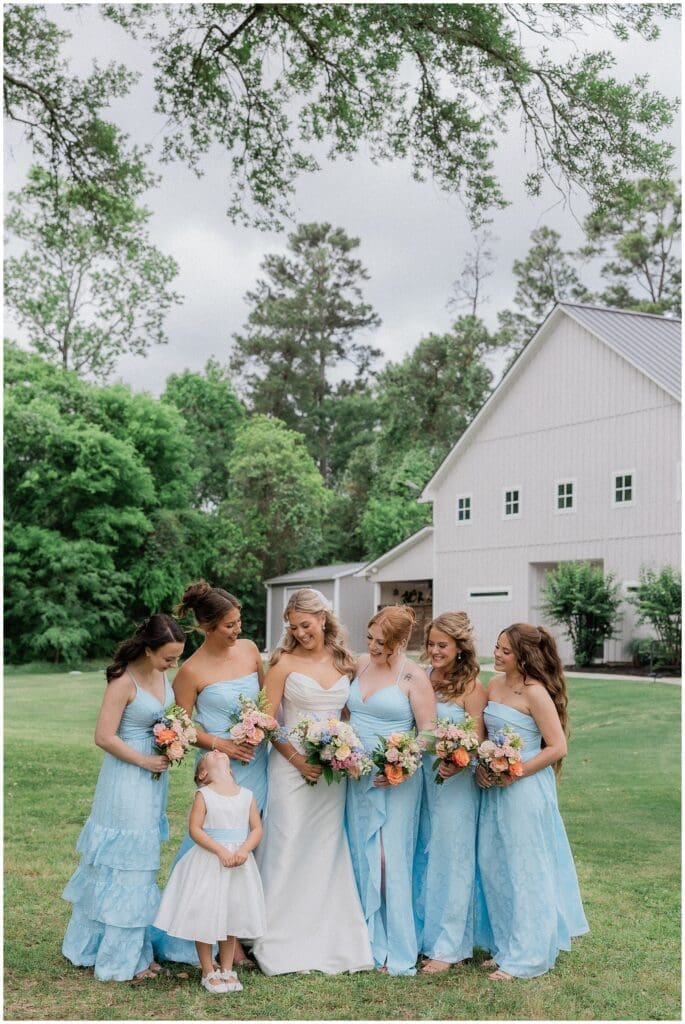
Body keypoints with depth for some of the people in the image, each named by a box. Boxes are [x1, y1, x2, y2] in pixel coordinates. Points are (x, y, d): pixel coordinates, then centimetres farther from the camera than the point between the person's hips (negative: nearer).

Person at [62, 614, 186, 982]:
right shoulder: (124, 682, -20)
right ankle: (120, 959, 14)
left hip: (154, 778, 8)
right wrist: (145, 761, -17)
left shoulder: (163, 675, 3)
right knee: (125, 866, 1)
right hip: (128, 782, -8)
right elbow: (104, 736, -21)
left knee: (137, 864, 16)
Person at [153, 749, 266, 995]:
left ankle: (227, 970, 26)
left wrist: (244, 850, -15)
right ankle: (209, 972, 16)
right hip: (209, 863, -3)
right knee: (205, 918, 2)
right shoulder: (204, 795, -6)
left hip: (238, 864, 3)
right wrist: (221, 851, -21)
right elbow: (195, 829, -12)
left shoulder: (247, 795, 4)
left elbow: (257, 829, 3)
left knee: (231, 917, 12)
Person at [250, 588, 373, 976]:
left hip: (333, 770, 4)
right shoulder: (284, 662, -4)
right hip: (292, 766, -3)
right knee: (288, 851, -2)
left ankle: (327, 941, 18)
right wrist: (298, 759, -14)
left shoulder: (346, 663, 6)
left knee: (327, 852, 8)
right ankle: (283, 943, 9)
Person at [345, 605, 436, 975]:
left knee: (390, 862, -4)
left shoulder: (413, 677, -9)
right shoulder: (361, 665, 7)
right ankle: (369, 943, 19)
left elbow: (428, 732, -10)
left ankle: (398, 954, 5)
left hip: (395, 779, -6)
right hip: (358, 777, 6)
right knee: (362, 860, 9)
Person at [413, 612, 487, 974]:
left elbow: (478, 742, -12)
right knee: (422, 857, 13)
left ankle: (448, 947, 12)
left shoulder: (470, 688, -10)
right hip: (420, 777, 6)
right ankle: (423, 934, 26)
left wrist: (457, 765, -30)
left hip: (454, 782, -5)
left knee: (450, 859, 2)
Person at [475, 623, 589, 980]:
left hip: (525, 789, -8)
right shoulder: (495, 684, 7)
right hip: (493, 789, 8)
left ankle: (525, 957, 15)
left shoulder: (535, 693, -15)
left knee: (524, 870, 3)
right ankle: (505, 947, 27)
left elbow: (557, 747, -15)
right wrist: (481, 766, 0)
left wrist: (514, 773, -17)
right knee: (493, 867, 12)